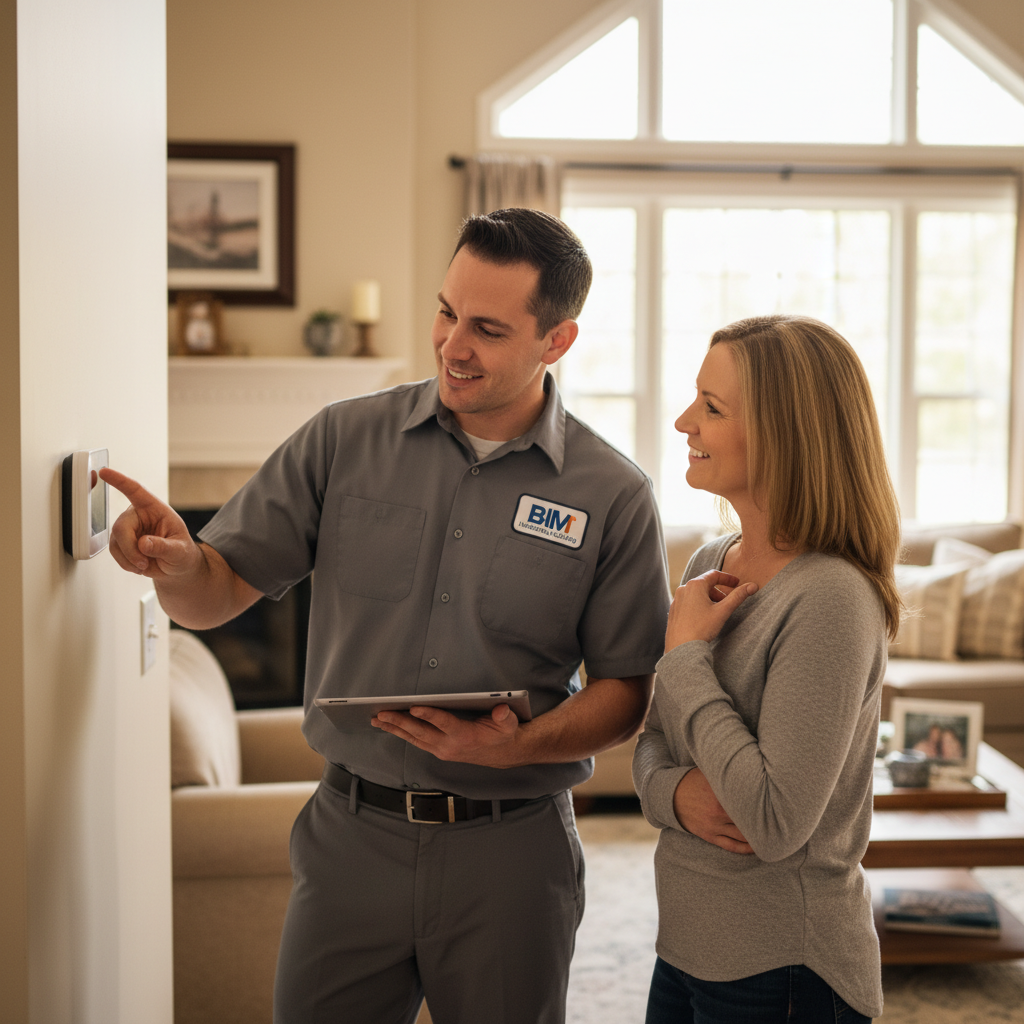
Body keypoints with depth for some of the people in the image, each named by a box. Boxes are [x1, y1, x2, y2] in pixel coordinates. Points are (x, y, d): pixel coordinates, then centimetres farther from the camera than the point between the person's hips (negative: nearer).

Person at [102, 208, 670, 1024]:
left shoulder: (613, 495, -6)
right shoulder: (346, 439, -1)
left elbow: (628, 693, -3)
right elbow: (220, 594, -1)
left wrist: (521, 745, -20)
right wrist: (178, 564, -23)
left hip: (510, 855, -1)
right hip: (351, 834, 1)